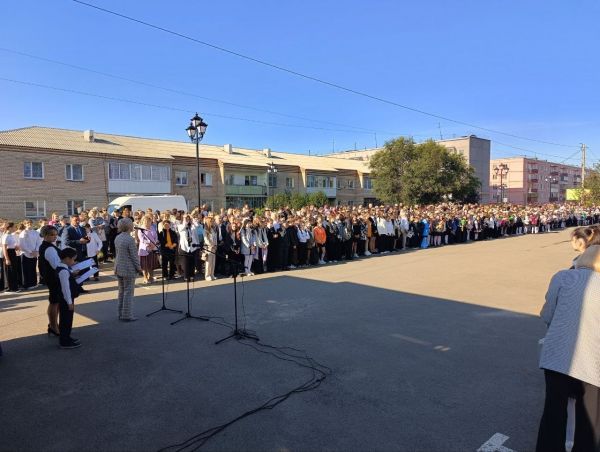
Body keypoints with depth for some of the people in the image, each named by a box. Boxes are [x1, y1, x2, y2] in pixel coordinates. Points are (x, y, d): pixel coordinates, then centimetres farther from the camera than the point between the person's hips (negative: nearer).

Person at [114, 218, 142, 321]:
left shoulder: (117, 238, 5)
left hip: (119, 269, 8)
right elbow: (134, 256, -17)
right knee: (128, 293, 0)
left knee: (121, 292, 17)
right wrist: (139, 268, -7)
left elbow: (117, 253, 13)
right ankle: (127, 316, 5)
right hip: (129, 269, -8)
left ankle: (121, 314, 26)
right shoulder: (130, 239, -20)